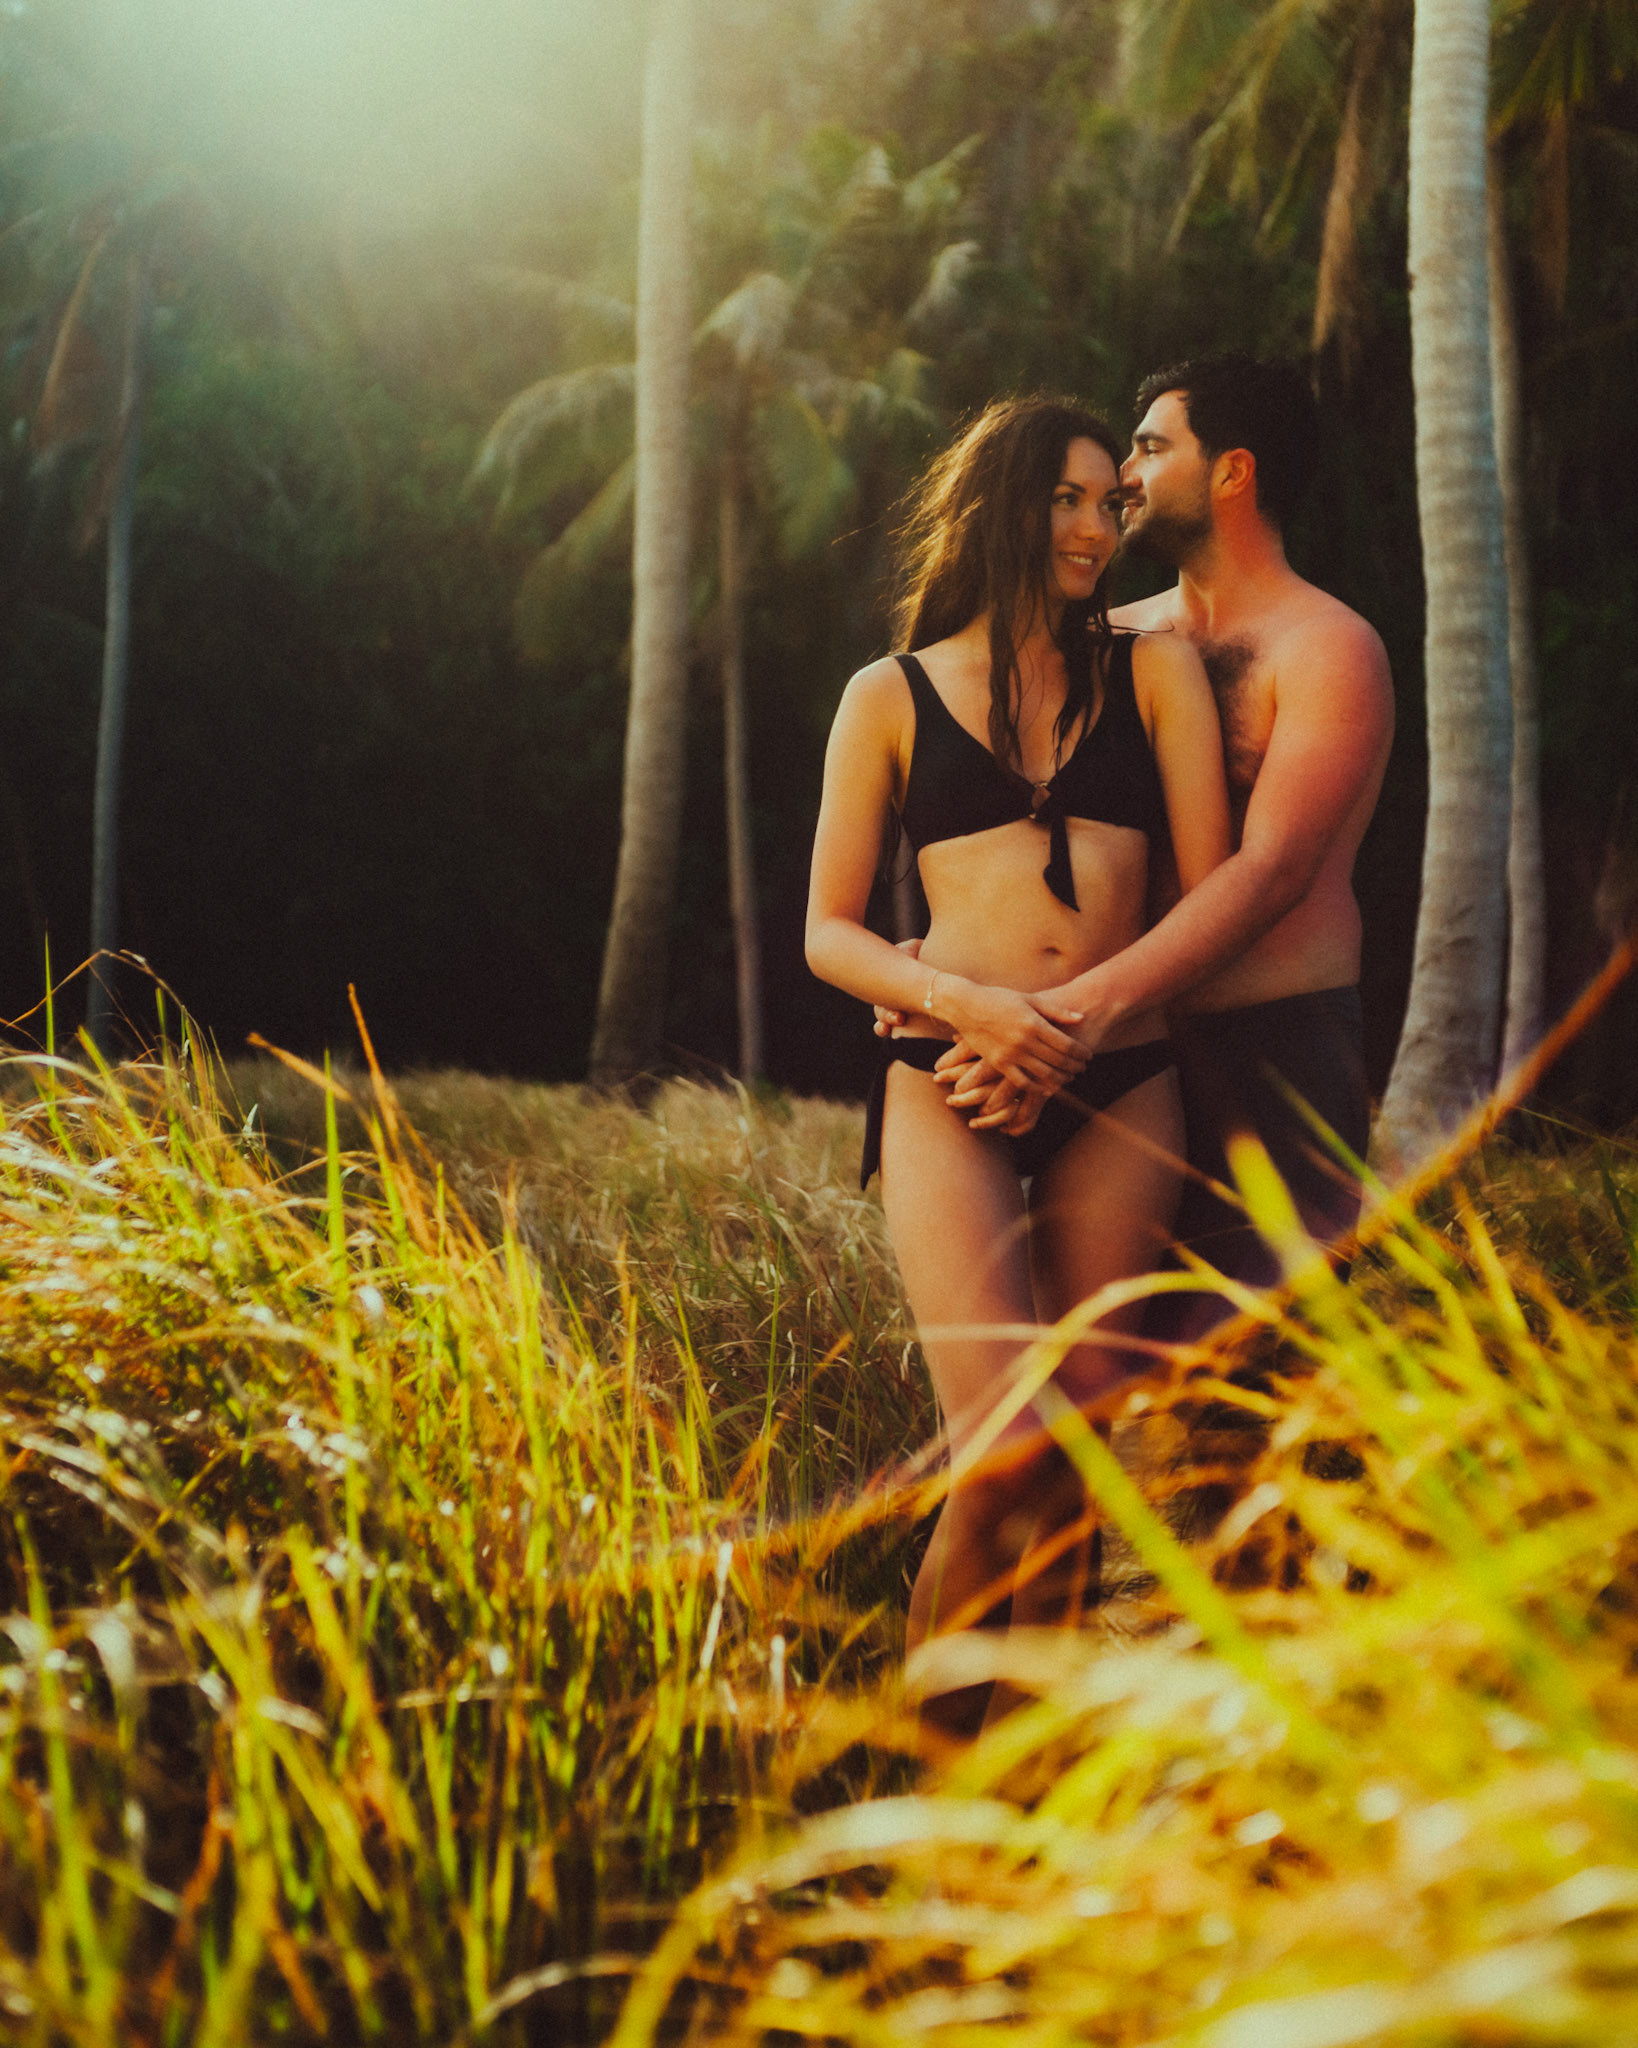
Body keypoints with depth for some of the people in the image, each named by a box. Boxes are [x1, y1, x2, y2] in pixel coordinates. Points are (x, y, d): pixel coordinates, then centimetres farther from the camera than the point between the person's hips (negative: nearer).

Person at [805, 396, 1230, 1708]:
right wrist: (964, 1000, -9)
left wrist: (1085, 1010, -2)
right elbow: (829, 933, 8)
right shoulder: (892, 696, 11)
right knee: (1003, 1464, -15)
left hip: (1123, 1092, 2)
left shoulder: (1154, 670, 14)